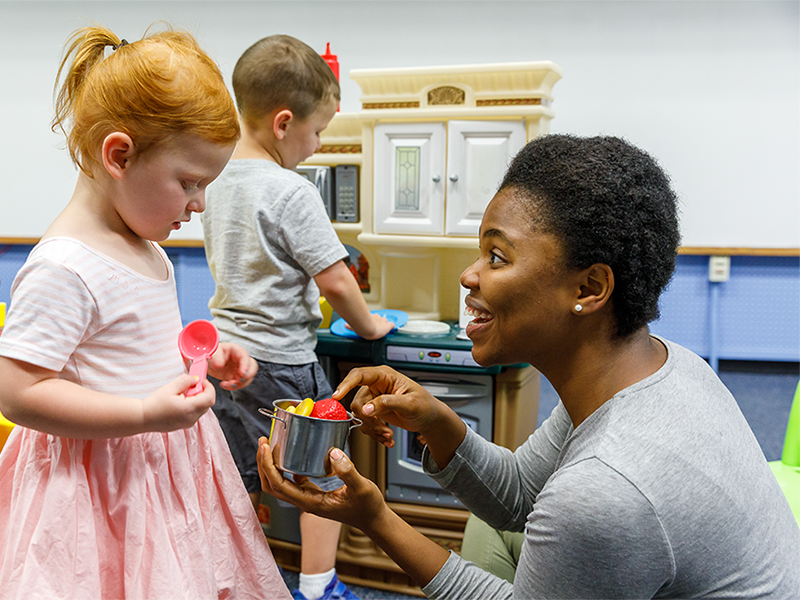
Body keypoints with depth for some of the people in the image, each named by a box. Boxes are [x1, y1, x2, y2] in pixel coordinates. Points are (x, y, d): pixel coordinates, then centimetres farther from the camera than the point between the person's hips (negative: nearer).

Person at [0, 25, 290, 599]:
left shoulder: (145, 249, 7)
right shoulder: (63, 267, -23)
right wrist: (146, 414, -29)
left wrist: (205, 355, 5)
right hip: (101, 482, -9)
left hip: (165, 463, 9)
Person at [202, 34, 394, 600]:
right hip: (280, 360, -7)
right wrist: (368, 325, -1)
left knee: (242, 476, 19)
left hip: (224, 347, 8)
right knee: (323, 472, 11)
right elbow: (335, 281, -18)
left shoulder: (218, 179, 4)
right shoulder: (292, 192, -20)